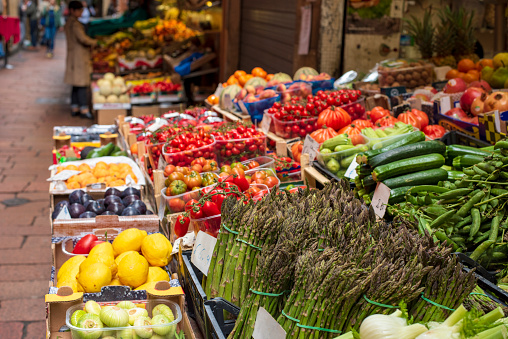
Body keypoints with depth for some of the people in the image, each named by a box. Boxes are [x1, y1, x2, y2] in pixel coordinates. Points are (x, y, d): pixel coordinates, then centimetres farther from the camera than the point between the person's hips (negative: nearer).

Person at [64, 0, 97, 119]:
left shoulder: (69, 23, 16)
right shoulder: (74, 23, -15)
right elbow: (82, 38, -24)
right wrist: (94, 42, -7)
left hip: (73, 56, 10)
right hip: (79, 57, -10)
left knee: (77, 84, 12)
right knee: (82, 84, -7)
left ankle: (75, 108, 16)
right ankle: (84, 109, -5)